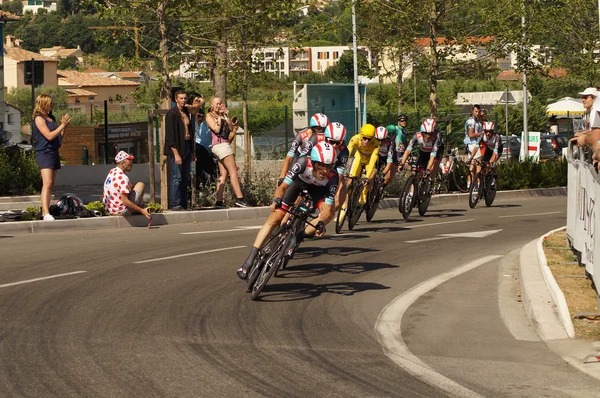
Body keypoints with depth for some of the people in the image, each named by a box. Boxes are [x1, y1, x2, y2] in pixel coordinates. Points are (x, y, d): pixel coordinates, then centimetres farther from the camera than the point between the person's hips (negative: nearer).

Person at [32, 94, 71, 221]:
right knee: (47, 184, -19)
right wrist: (62, 125, -13)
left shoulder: (51, 118, 16)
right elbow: (49, 136, -18)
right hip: (44, 153, -9)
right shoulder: (39, 119, -10)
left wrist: (65, 126, 8)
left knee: (50, 184, 11)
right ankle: (46, 214, -28)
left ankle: (45, 212, 17)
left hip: (54, 153, 9)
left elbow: (59, 137, 22)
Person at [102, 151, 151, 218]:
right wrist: (141, 210, -22)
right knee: (140, 185, 3)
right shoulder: (123, 177, -21)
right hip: (121, 212, -8)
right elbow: (125, 201, -25)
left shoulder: (112, 172, 6)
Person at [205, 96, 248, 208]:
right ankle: (239, 199, -19)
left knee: (224, 174, 2)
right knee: (233, 171, -13)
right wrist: (219, 117, -6)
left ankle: (219, 201, -1)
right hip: (220, 144, -8)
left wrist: (227, 116, 4)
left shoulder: (222, 116, 21)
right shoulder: (210, 116, 0)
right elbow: (216, 129, -13)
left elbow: (231, 128, 11)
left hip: (225, 144, 8)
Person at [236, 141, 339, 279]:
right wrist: (277, 199, -57)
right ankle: (250, 260, -9)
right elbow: (283, 186, -37)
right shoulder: (303, 163, -39)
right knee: (274, 219, -12)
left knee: (330, 212, -28)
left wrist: (321, 222, -56)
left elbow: (327, 207, -37)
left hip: (317, 187, 1)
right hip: (298, 180, -1)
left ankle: (298, 238, -13)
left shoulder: (332, 177, -35)